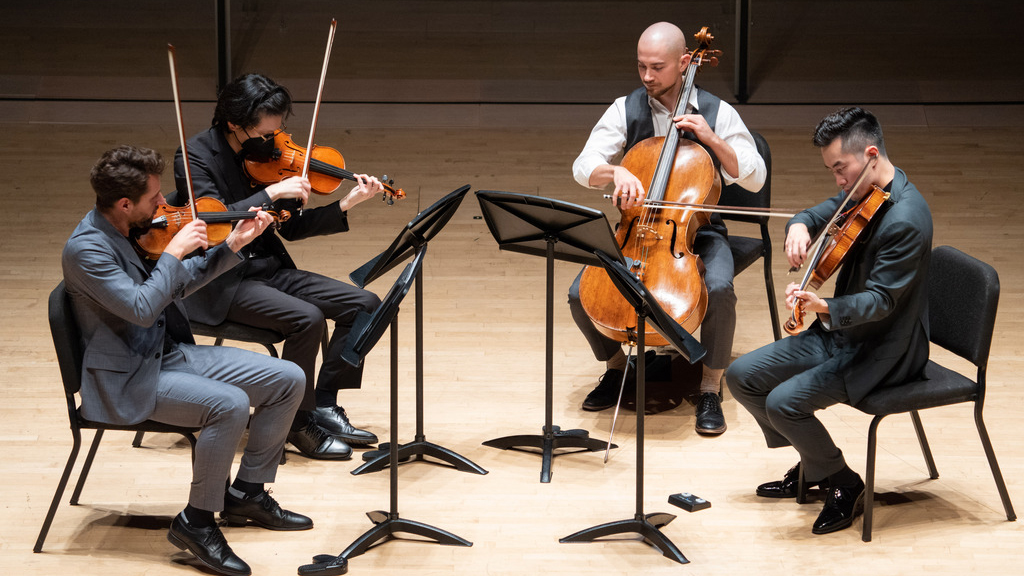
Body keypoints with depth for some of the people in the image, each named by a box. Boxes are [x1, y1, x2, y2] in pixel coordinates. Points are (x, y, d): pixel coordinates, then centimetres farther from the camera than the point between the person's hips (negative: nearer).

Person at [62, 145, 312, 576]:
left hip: (171, 353, 9)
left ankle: (246, 493, 14)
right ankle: (196, 523, -15)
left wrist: (231, 247, 5)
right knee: (229, 404, -32)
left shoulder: (137, 229, 5)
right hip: (127, 379, -9)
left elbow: (179, 283, 18)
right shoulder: (86, 248, -22)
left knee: (287, 380, 1)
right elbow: (142, 308, -31)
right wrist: (174, 252, -21)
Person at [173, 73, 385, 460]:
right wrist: (272, 192, -28)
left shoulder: (266, 156, 7)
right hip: (221, 283, -7)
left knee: (364, 304, -6)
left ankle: (324, 405, 2)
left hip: (269, 269, 7)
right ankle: (299, 423, -11)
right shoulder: (197, 156, -12)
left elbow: (290, 227, 9)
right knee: (307, 317, -29)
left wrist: (346, 205, -2)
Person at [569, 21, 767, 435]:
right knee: (581, 294, -19)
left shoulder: (716, 112, -4)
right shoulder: (626, 110, -1)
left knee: (719, 288, -34)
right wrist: (616, 171, -31)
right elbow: (583, 167, -8)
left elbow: (755, 178, -6)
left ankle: (711, 389, -13)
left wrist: (713, 140, -19)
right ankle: (616, 365, 11)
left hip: (698, 231, -2)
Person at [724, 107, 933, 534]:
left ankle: (844, 485, -1)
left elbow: (881, 300, -28)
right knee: (742, 377, 5)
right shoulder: (859, 194, 2)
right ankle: (813, 463, 21)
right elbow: (815, 216, 17)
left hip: (881, 351, -10)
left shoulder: (905, 219, -26)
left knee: (783, 402, -24)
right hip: (839, 334, 10)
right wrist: (799, 226, -9)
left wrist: (825, 307, -45)